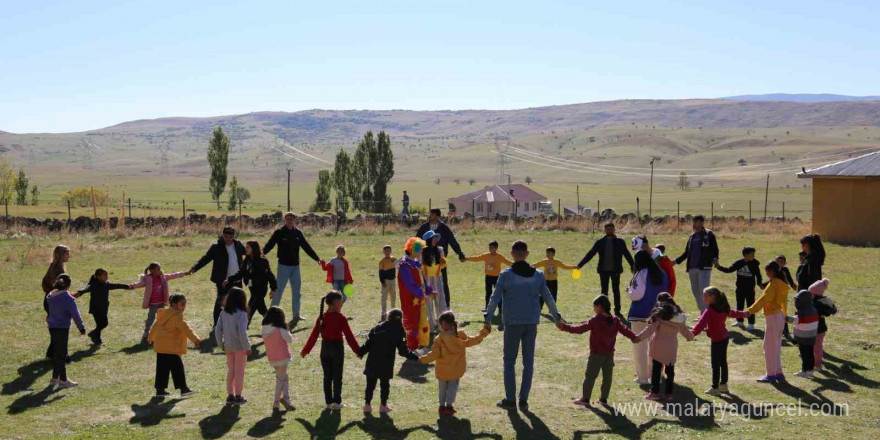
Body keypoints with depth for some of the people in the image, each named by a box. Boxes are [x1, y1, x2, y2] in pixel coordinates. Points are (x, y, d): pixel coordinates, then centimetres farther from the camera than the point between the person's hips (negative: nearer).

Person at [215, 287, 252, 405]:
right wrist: (247, 347, -14)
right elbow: (242, 332, -23)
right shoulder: (241, 313, -19)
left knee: (230, 371, 17)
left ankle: (230, 396, 24)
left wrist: (221, 345, 12)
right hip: (240, 347, -5)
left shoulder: (224, 313, -1)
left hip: (228, 346, 5)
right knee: (239, 372, 8)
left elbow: (218, 331, 1)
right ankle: (238, 397, 15)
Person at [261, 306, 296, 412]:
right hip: (282, 357, -6)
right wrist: (287, 330, 6)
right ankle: (276, 402, 14)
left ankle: (286, 399, 13)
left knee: (284, 377, 18)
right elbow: (290, 339, -8)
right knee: (280, 379, 7)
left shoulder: (264, 330, 0)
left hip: (271, 359, 6)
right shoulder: (280, 330, -18)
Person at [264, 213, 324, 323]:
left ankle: (296, 314, 13)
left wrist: (317, 258, 9)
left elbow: (307, 247, 11)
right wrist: (262, 253, -34)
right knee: (279, 289, -2)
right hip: (283, 265, -4)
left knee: (297, 290, 6)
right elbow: (270, 245, -15)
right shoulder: (279, 232, -5)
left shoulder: (298, 233, 8)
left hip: (295, 265, 5)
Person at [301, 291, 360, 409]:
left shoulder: (321, 317, 0)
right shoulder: (341, 318, -13)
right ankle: (336, 402, 10)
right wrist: (358, 350, -6)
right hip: (337, 347, -4)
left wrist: (305, 350, 11)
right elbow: (349, 336, -13)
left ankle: (328, 402, 16)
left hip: (325, 347, 4)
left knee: (327, 376, 12)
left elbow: (314, 335, 2)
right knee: (337, 376, 7)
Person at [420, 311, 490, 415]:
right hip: (456, 370, 2)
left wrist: (422, 359, -5)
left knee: (442, 388, 17)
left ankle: (442, 406, 21)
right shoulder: (461, 335, -10)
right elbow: (471, 341, 3)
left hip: (443, 370, -2)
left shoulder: (439, 339, -19)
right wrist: (483, 333, 13)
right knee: (452, 387, 16)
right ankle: (449, 406, 16)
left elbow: (435, 354, -18)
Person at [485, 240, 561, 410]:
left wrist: (487, 319, -2)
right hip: (532, 323, 3)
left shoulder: (506, 275, -8)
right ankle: (523, 400, 12)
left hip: (512, 323, -3)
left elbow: (495, 298, -9)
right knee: (528, 362, 10)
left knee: (509, 362, 9)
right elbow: (548, 298, 7)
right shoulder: (538, 275, 2)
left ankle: (510, 399, 12)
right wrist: (557, 317, 18)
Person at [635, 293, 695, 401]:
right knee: (670, 370, 12)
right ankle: (669, 393, 15)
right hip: (672, 347, 4)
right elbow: (684, 329, 20)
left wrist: (639, 337, -23)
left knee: (656, 370, 3)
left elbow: (651, 328, -18)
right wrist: (690, 336, 40)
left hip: (659, 346, -4)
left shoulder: (659, 313, -8)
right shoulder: (678, 314, 8)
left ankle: (654, 392, 4)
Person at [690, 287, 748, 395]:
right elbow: (733, 313, 26)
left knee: (715, 364, -1)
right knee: (723, 362, 19)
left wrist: (693, 332, -46)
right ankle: (723, 385, 29)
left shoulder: (710, 311, -20)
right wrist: (744, 314, 47)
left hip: (717, 340, -9)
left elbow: (702, 322, -34)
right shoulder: (723, 308, 7)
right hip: (725, 338, 9)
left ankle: (715, 388, 5)